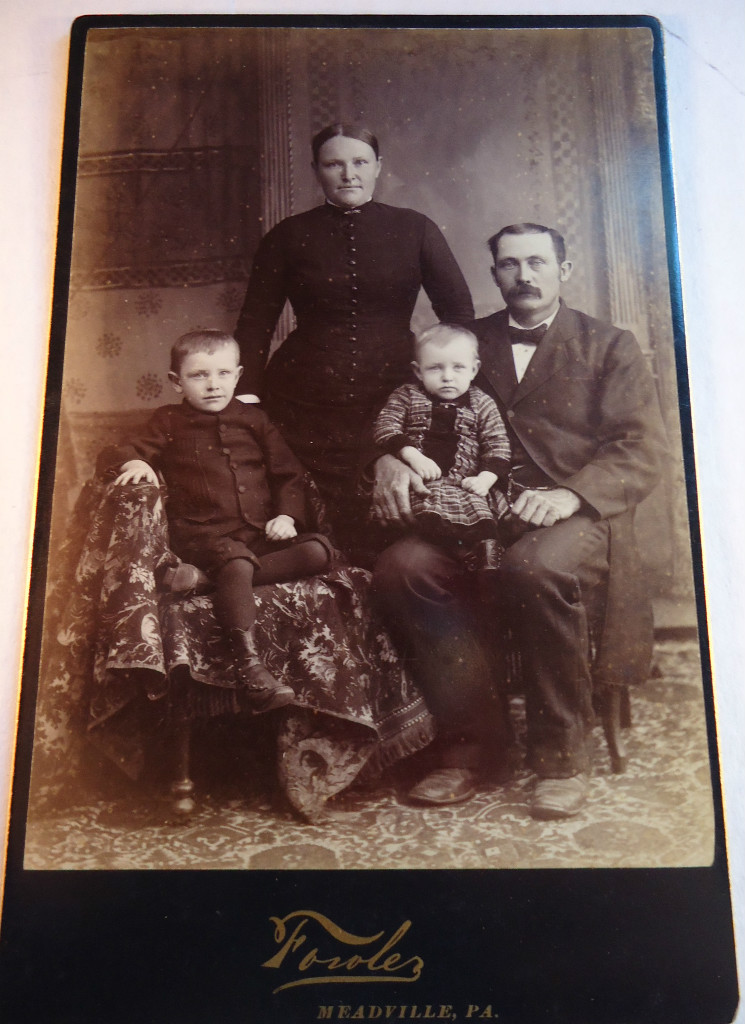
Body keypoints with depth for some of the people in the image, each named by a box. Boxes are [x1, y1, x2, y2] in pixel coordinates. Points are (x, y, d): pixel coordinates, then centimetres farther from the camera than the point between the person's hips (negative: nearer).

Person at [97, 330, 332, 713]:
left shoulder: (253, 419, 20)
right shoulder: (169, 422, 14)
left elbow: (288, 473, 21)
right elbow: (111, 456, 9)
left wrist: (286, 514, 1)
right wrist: (132, 461, -16)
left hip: (262, 533, 4)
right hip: (206, 535, -4)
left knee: (317, 550, -22)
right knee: (236, 560, -37)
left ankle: (210, 577, -29)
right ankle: (249, 669, -40)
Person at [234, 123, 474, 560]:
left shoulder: (415, 229, 9)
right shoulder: (288, 237, 10)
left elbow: (459, 311, 12)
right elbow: (254, 326, 9)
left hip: (392, 398, 0)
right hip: (304, 404, 0)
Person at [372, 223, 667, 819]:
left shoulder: (610, 348, 13)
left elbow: (642, 451, 1)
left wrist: (571, 493, -18)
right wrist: (390, 460, -9)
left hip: (577, 517, -2)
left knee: (534, 567, -37)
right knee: (401, 567, -28)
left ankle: (564, 754, -15)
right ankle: (472, 737, -11)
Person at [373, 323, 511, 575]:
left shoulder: (481, 404, 13)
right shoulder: (406, 396, 12)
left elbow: (497, 444, 9)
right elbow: (384, 426, 0)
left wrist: (485, 477, -10)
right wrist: (413, 457, -14)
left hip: (465, 485, 1)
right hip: (419, 481, -1)